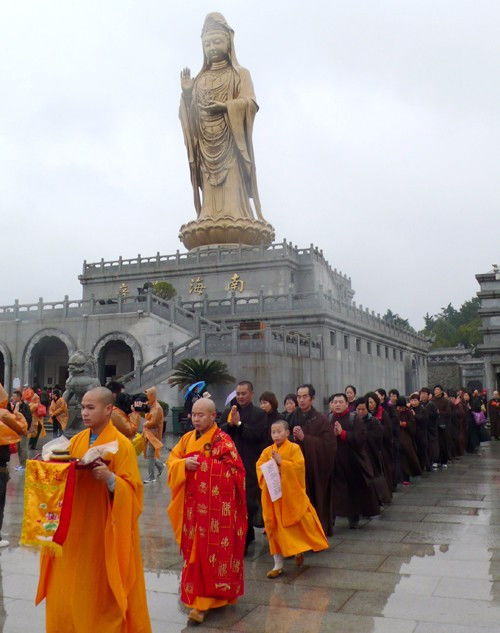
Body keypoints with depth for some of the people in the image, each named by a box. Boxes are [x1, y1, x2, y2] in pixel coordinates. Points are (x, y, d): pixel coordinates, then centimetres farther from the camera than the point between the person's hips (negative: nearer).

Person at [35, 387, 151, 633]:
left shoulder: (122, 444, -12)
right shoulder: (76, 440, 7)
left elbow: (131, 489, -14)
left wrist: (110, 478, -30)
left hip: (103, 530, -6)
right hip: (75, 526, 6)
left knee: (101, 591, 4)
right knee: (69, 587, 12)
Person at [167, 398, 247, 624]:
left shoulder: (223, 440, -10)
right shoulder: (187, 439, 9)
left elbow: (234, 468, -17)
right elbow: (172, 461, 8)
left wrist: (204, 463, -19)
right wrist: (184, 463, -14)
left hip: (216, 507, -6)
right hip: (193, 505, 6)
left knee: (212, 550, -3)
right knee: (194, 549, 12)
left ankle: (205, 599, 3)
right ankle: (195, 593, 27)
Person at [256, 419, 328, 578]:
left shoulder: (294, 448, -6)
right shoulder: (267, 451, 5)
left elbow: (299, 466, -16)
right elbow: (259, 467, 1)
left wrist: (281, 462, -20)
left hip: (292, 494, -3)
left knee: (300, 523, 2)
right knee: (275, 527, 4)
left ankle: (299, 550, 33)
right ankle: (278, 564, 13)